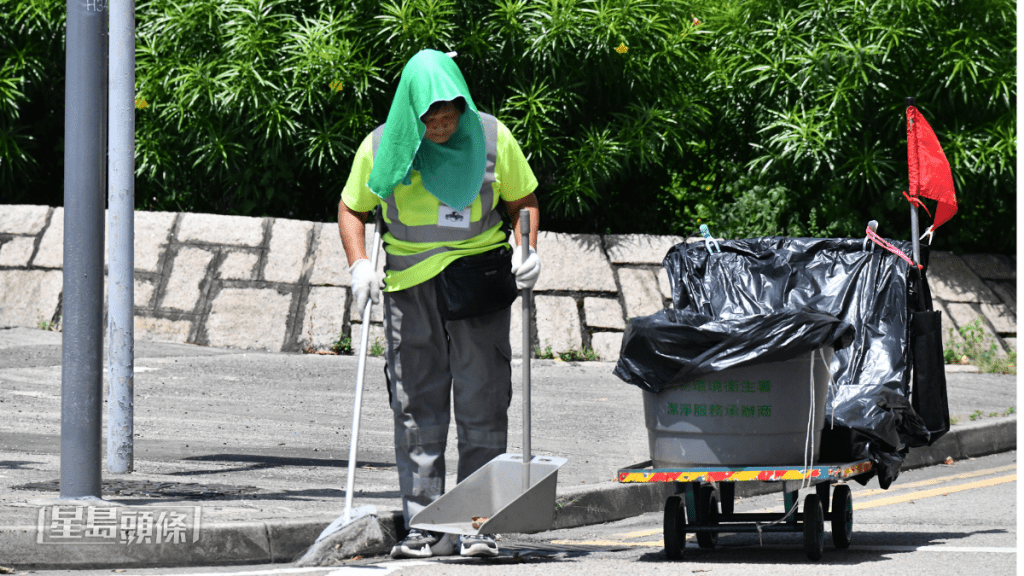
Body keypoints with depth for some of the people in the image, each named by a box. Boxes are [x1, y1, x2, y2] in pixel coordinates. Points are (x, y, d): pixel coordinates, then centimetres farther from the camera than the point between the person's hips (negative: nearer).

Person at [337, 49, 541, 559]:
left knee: (481, 405, -5)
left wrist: (527, 250, -7)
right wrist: (359, 265, -5)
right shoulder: (381, 147, -1)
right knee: (416, 407, 2)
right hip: (410, 285, 1)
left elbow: (522, 200, 9)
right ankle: (426, 527, 7)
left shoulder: (492, 138, -2)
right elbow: (351, 209, 9)